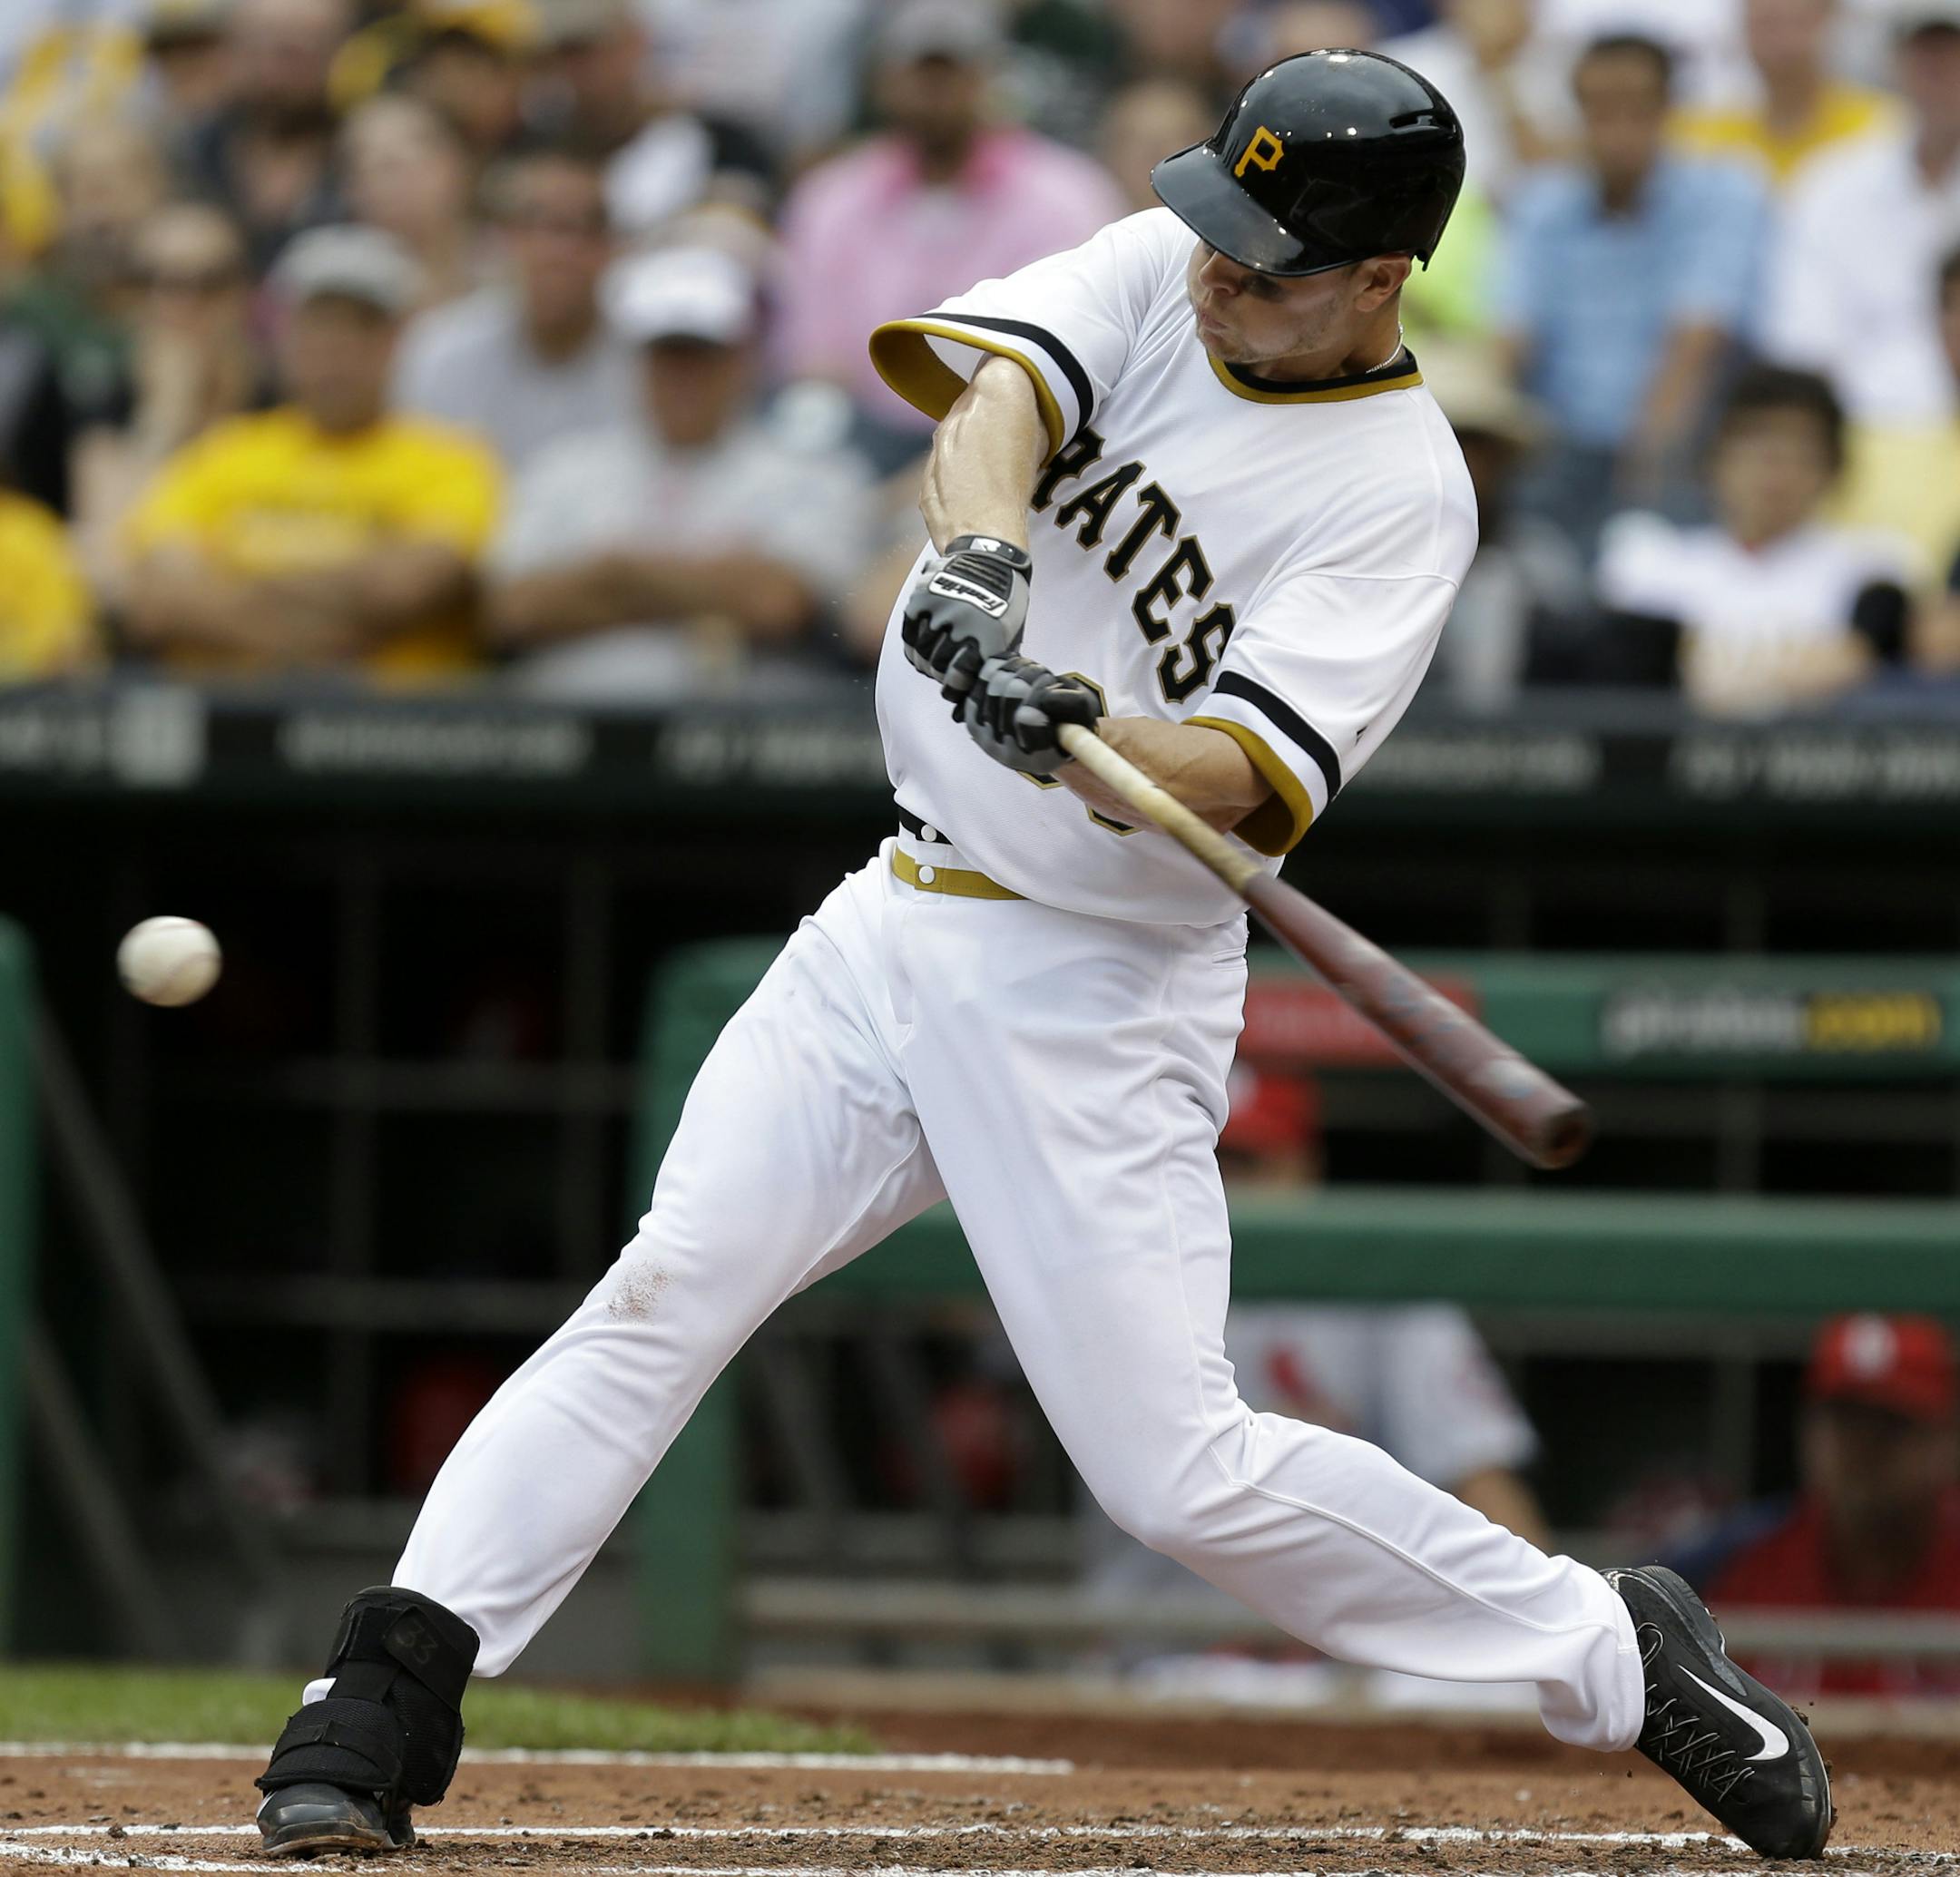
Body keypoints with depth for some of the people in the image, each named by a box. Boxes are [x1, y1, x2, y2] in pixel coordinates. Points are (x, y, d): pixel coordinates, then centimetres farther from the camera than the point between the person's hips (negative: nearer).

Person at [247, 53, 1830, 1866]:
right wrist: (984, 554, -39)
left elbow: (1242, 779, -24)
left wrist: (1075, 741, -44)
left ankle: (1612, 1650, 9)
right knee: (668, 1291, -7)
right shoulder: (1161, 271, 1)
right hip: (896, 926, 5)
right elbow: (994, 391, -18)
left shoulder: (1401, 493, -13)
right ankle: (387, 1702, -8)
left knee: (1178, 1471, -8)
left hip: (1102, 996, -5)